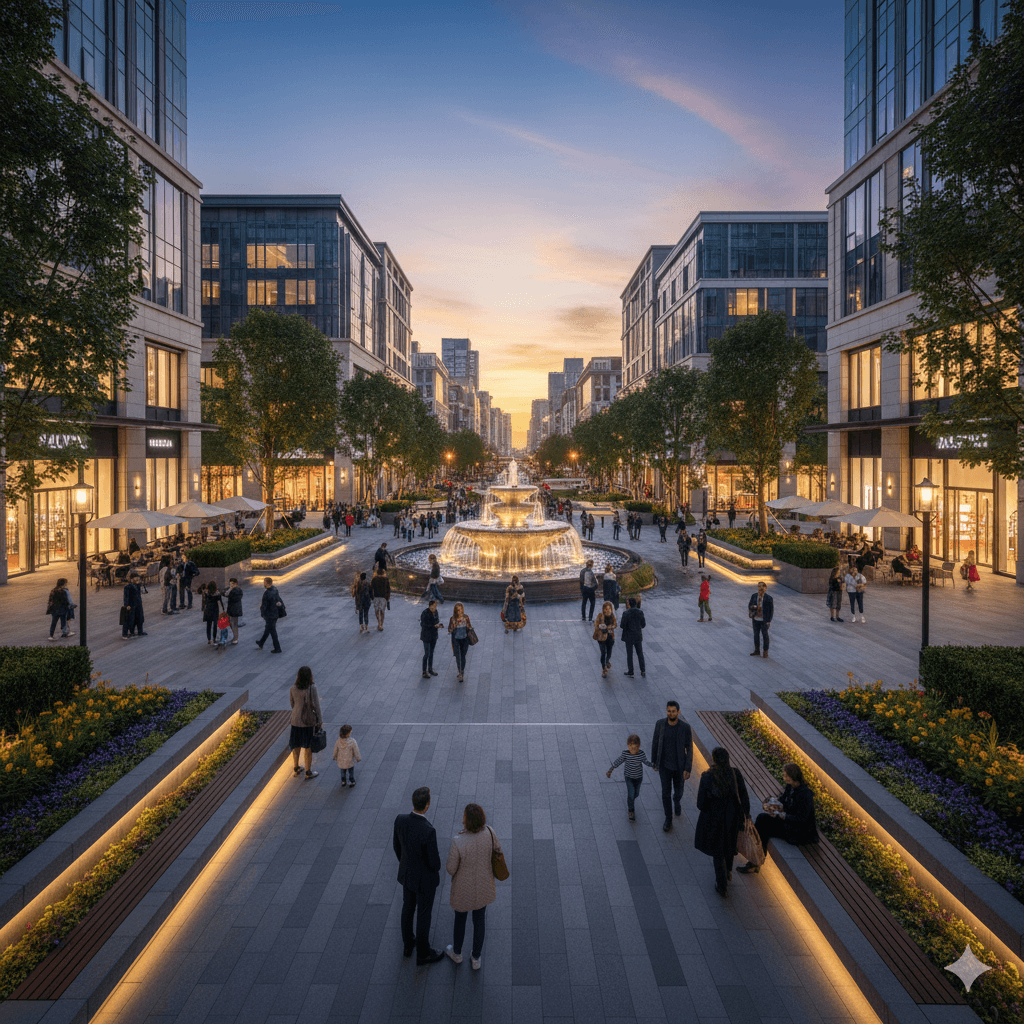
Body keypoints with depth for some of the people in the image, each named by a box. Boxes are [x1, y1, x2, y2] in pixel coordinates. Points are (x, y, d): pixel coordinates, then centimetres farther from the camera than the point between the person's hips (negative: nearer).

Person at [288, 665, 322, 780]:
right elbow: (316, 705, -15)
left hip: (296, 720, 4)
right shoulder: (312, 688, -20)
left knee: (296, 745, 21)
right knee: (308, 747, 10)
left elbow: (292, 703, 5)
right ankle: (308, 772, 21)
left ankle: (296, 768, 36)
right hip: (309, 720, -4)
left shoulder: (293, 688, -7)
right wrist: (320, 720, -5)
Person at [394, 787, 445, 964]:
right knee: (423, 915, 19)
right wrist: (436, 866, 1)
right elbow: (434, 862, -25)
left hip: (407, 871, 5)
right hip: (425, 878, -5)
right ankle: (423, 953, 41)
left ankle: (408, 943, 52)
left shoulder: (400, 819, -23)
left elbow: (396, 845, -4)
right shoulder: (429, 831, -41)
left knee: (408, 908, 29)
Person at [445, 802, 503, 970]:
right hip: (483, 885, 3)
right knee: (479, 919, 28)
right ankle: (476, 959, 47)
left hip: (464, 887, -3)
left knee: (460, 917, 29)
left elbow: (451, 869, -22)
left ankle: (456, 953, 55)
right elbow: (497, 849, -6)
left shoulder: (458, 842, -39)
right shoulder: (488, 832, -27)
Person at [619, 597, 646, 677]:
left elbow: (622, 625, -17)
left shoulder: (626, 613, -19)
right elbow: (643, 625, 1)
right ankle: (643, 671, 14)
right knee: (640, 653, 16)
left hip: (629, 637, -3)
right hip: (638, 636, 3)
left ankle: (630, 673, 18)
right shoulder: (640, 612, -6)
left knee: (629, 654, 9)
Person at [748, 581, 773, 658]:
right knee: (756, 634, 13)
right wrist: (752, 607, -16)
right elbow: (750, 605, 8)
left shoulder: (768, 598, -15)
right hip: (756, 619, 4)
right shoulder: (754, 596, -4)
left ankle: (765, 652, 23)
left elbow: (771, 610, -10)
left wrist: (769, 621, -12)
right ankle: (757, 650, 29)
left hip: (764, 620, -4)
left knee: (765, 635, 9)